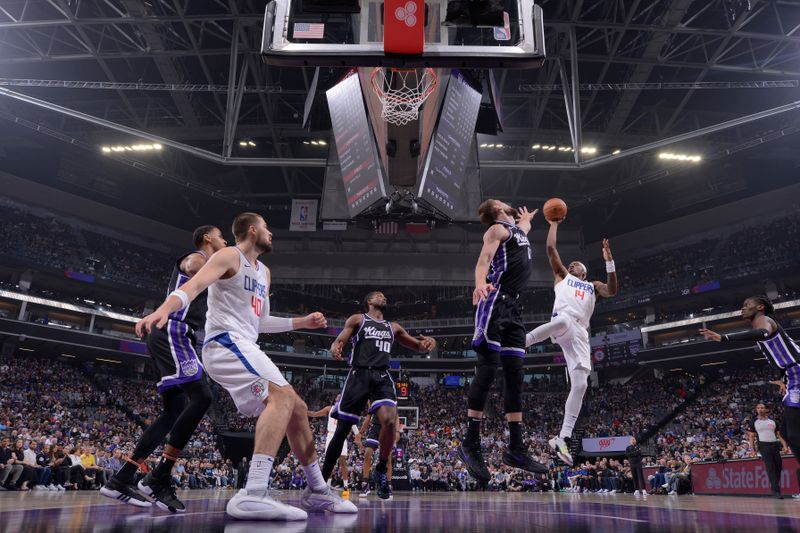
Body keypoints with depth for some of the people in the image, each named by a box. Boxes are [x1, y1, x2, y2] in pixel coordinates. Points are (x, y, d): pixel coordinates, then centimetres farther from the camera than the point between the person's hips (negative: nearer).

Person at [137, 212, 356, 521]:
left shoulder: (264, 273, 25)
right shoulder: (230, 256, -2)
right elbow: (192, 286, -19)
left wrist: (302, 322, 29)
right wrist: (164, 308, -39)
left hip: (244, 347, 10)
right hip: (225, 343, -10)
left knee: (297, 409, 10)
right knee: (282, 397, -30)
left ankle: (316, 491, 20)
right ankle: (253, 495, -40)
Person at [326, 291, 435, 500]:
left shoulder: (393, 327, 23)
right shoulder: (357, 319, 11)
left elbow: (418, 347, 26)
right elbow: (339, 341, 1)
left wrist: (427, 343, 1)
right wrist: (335, 349, -25)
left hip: (382, 377, 2)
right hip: (359, 375, -2)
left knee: (390, 421, -22)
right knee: (342, 429, -1)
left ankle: (382, 469, 0)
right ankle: (323, 477, 15)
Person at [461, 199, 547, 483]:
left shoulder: (517, 228, 27)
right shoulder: (498, 229, 0)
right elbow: (483, 259, -19)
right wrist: (480, 284, -38)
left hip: (513, 306, 9)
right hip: (496, 302, -9)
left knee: (515, 374, 5)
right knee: (488, 367, -13)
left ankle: (515, 449, 8)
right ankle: (470, 444, -10)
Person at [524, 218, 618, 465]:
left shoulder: (593, 286, 36)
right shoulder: (562, 275, 29)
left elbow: (612, 290, 14)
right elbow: (550, 248, 19)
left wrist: (608, 260, 10)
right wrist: (554, 223, 24)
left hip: (580, 334, 4)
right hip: (562, 322, -4)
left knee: (580, 384, -10)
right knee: (565, 320, -45)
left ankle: (563, 439, -8)